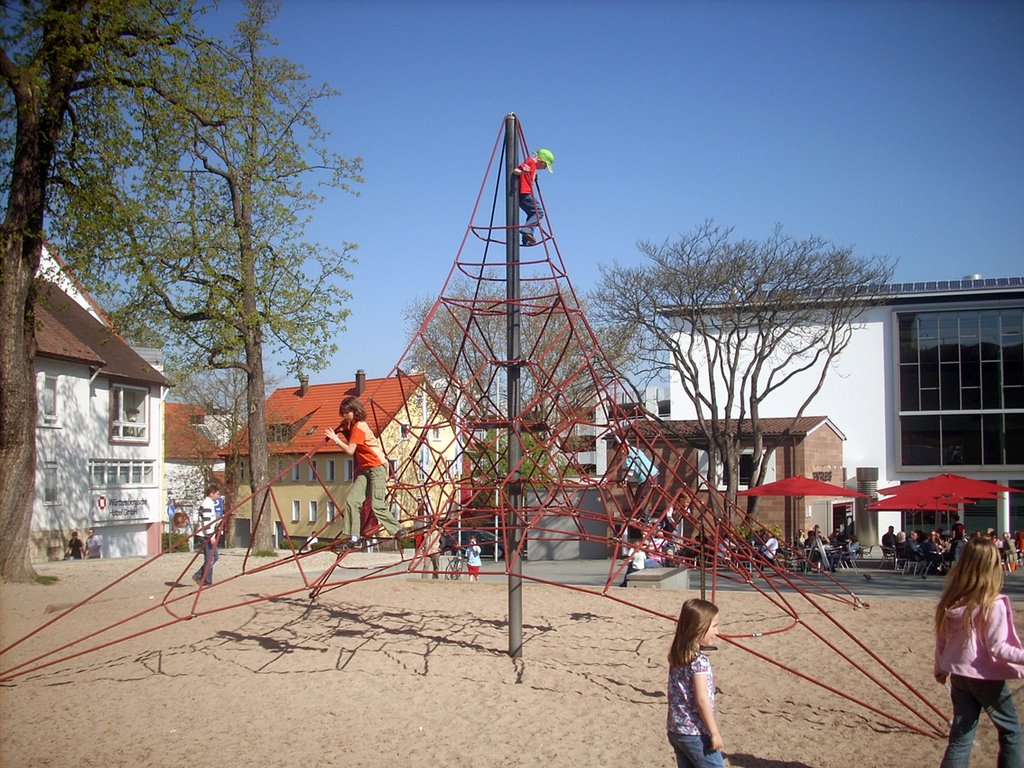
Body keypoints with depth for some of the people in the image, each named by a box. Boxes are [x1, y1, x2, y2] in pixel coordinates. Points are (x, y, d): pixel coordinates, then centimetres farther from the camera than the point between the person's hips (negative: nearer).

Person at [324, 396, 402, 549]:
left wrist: (335, 438, -19)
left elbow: (350, 450, -22)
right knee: (351, 500, -3)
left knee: (377, 505, -12)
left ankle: (397, 531, 3)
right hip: (364, 469, 9)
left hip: (377, 467, -9)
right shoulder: (351, 426, 11)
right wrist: (340, 433, -3)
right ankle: (354, 537, -2)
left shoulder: (359, 428, -17)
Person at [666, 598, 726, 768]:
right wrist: (714, 733, -12)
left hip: (675, 730, 8)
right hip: (696, 734, -8)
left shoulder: (676, 656, 5)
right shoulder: (699, 661, -19)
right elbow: (701, 700, -20)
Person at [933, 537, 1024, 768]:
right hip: (987, 678, -5)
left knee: (960, 735, 11)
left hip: (959, 675, 5)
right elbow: (997, 648, -20)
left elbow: (941, 638, 7)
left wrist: (940, 667, 19)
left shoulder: (950, 600, -2)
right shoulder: (993, 605, -19)